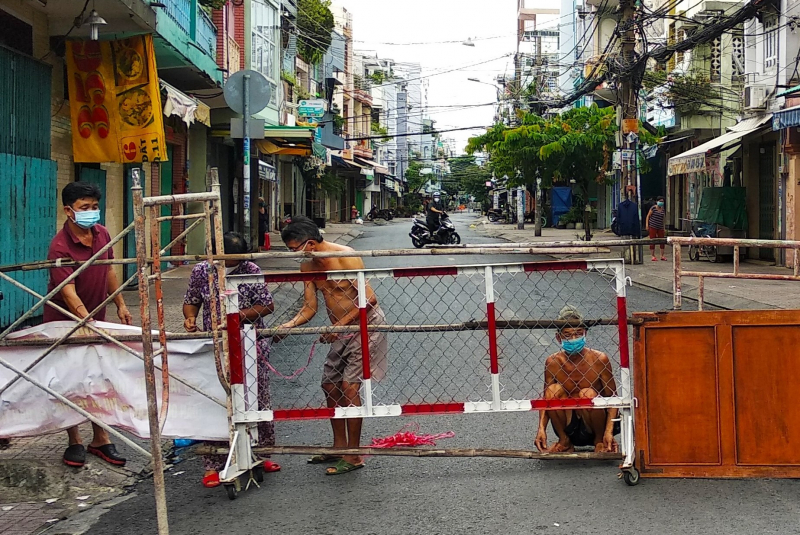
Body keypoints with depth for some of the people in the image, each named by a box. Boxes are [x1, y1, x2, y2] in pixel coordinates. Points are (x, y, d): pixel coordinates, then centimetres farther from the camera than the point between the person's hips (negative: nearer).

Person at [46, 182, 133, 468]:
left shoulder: (102, 234, -3)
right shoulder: (60, 247, -24)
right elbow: (69, 293, -32)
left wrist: (120, 304, 13)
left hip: (95, 317, 6)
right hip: (64, 322, -6)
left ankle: (100, 439, 19)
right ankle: (74, 442, 16)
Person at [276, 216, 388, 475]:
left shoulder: (345, 257, -22)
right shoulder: (308, 266, 2)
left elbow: (369, 299, -24)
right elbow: (309, 308, 4)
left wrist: (340, 325, -25)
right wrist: (287, 326, -13)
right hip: (343, 330, 9)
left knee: (349, 387, -12)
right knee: (330, 384, 11)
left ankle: (353, 456, -5)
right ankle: (339, 447, 25)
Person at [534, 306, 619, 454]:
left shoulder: (598, 359, -14)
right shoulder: (552, 362, -8)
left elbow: (612, 397, -10)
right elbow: (546, 400, -1)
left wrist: (609, 432, -21)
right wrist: (541, 429, -16)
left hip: (594, 425, -2)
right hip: (570, 428, 2)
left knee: (588, 394, -29)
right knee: (552, 390, -20)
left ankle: (600, 440, -2)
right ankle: (564, 441, -1)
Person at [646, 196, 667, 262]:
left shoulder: (663, 210, 10)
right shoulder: (653, 208, -5)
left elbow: (663, 220, 17)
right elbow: (648, 216, -3)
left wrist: (664, 228, 15)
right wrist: (647, 224, -12)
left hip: (660, 227, 5)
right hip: (652, 227, -5)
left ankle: (662, 256, 12)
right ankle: (653, 256, 4)